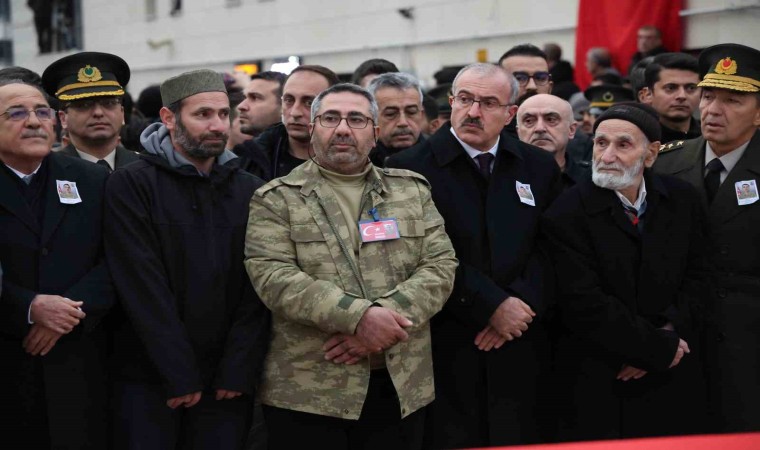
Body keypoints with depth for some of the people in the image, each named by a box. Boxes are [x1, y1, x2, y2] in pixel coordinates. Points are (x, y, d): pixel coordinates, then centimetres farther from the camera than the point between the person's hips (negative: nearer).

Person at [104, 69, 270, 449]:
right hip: (148, 378, -3)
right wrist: (180, 376, -15)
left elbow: (256, 289, 0)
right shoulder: (131, 185, -5)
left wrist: (238, 372, -9)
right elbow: (144, 289, -12)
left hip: (227, 382, 3)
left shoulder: (251, 191, 7)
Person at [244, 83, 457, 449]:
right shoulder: (276, 199, 3)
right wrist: (359, 316, -21)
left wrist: (386, 318, -14)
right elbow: (273, 277, -10)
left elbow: (441, 265, 2)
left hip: (403, 387, 3)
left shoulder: (413, 190, 12)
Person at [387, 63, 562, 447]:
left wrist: (521, 305, -8)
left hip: (520, 350, 3)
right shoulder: (409, 168, -4)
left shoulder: (540, 167, 10)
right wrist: (491, 307, -12)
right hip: (446, 351, -3)